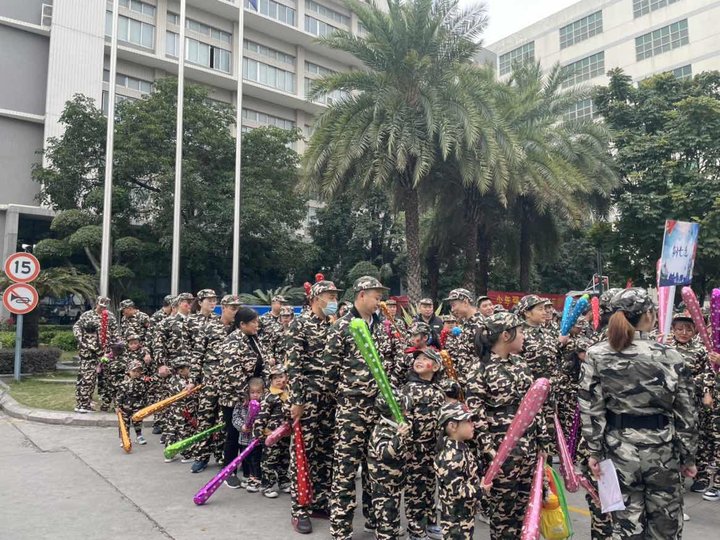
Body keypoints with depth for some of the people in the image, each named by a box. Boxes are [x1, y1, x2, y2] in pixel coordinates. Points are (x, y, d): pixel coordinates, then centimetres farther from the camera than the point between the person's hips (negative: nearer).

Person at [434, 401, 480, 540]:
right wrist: (479, 489, -32)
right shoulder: (450, 458, -28)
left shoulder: (463, 448, 4)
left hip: (466, 514, 10)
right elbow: (455, 491, -28)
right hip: (455, 518, -10)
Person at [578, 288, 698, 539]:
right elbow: (685, 414, -3)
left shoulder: (596, 355, -7)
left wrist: (594, 451, 2)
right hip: (661, 449, -1)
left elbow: (591, 409, -6)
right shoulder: (670, 357, -10)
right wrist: (689, 456, 8)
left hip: (619, 448, 1)